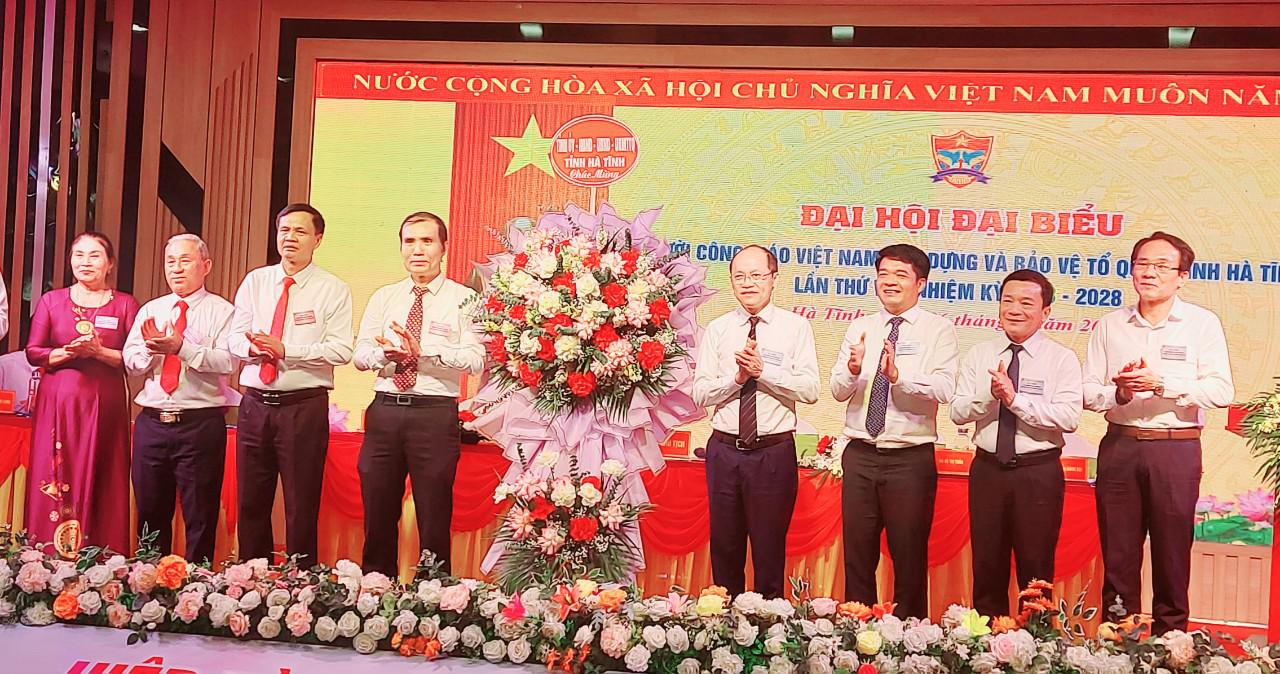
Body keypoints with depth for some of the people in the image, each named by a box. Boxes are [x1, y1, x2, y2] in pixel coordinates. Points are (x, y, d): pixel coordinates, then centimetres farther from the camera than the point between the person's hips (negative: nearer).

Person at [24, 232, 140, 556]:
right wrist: (67, 352, -12)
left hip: (105, 407, -1)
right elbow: (33, 352, 4)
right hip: (57, 404, 1)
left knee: (100, 489, -1)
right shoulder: (51, 301, 10)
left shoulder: (125, 304, 5)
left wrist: (99, 352, -16)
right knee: (52, 486, 0)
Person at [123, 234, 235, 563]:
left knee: (200, 518, 1)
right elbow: (131, 363, 6)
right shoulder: (150, 310, 15)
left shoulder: (222, 311, 0)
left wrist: (182, 347, -24)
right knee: (150, 514, 15)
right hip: (151, 422, 5)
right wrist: (153, 348, -14)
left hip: (201, 425, -5)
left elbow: (228, 362, -15)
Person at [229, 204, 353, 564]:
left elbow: (341, 350, -12)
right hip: (255, 403, 4)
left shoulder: (333, 290, -2)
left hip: (304, 407, -4)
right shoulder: (255, 281, 11)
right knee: (251, 503, 12)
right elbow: (234, 338, 6)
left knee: (302, 507, 2)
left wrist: (286, 350, -20)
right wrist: (252, 346, -17)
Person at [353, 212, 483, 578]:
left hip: (435, 413, -4)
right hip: (385, 410, 4)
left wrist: (424, 351, -21)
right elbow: (360, 355, 6)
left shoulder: (464, 299, 2)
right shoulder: (383, 297, 15)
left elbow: (476, 359, -11)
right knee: (378, 517, 11)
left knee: (434, 521, 3)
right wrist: (387, 353, -15)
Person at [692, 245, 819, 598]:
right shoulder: (717, 330, 6)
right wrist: (737, 376, -14)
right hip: (724, 450, 3)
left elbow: (810, 390, -9)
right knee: (725, 546, 14)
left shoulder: (796, 327, 0)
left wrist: (763, 370, -16)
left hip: (774, 452, -2)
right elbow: (700, 393, 0)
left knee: (771, 549, 7)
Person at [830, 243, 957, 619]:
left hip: (910, 458, -3)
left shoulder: (938, 330, -1)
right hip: (860, 456, 4)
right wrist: (853, 370, -20)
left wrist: (899, 376, -31)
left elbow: (944, 391, -16)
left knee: (910, 559, 7)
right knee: (857, 556, 12)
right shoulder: (860, 328, 10)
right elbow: (838, 391, 2)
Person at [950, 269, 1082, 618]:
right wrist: (989, 395, -19)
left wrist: (1016, 398, -21)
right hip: (988, 469, 3)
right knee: (987, 568, 12)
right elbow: (958, 412, -1)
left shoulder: (1061, 359, -3)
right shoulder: (978, 355, 7)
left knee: (1036, 572, 6)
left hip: (1039, 472, -3)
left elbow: (1069, 417, -16)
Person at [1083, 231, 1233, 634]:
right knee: (1118, 555, 8)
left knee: (1172, 555, 5)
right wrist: (1118, 392, -13)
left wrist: (1161, 383, -18)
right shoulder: (1110, 326, 9)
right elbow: (1088, 392, 6)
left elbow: (1221, 390, -9)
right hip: (1119, 446, 3)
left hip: (1176, 449, -2)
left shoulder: (1202, 324, 1)